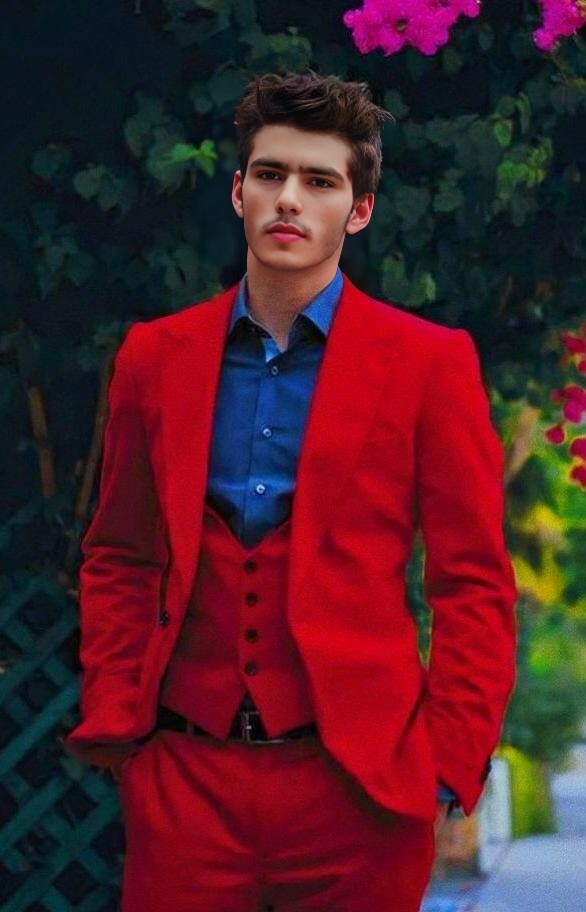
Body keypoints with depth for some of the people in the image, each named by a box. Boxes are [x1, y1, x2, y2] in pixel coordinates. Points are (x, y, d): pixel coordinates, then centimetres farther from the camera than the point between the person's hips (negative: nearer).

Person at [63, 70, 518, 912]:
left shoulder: (430, 363, -1)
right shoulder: (155, 357, 8)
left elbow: (476, 587, 0)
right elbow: (118, 562, 14)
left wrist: (449, 770, -7)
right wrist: (113, 725, 4)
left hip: (358, 777, -2)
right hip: (183, 774, 2)